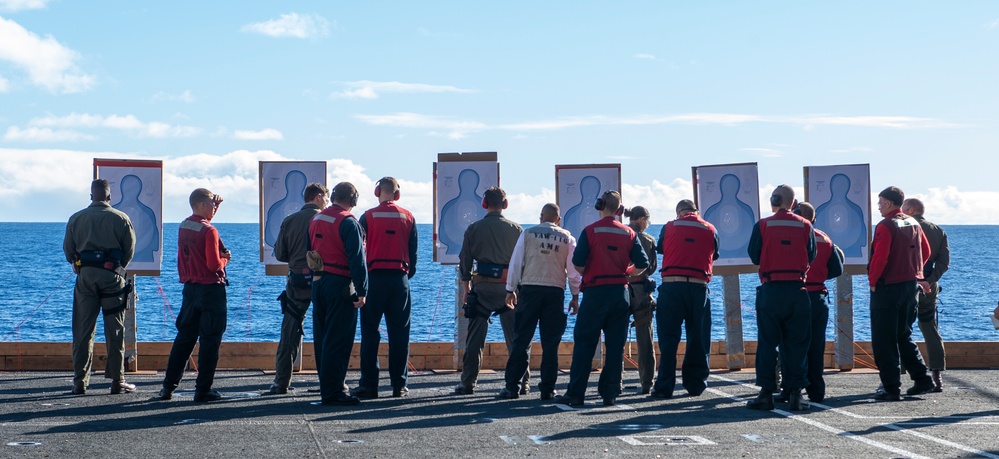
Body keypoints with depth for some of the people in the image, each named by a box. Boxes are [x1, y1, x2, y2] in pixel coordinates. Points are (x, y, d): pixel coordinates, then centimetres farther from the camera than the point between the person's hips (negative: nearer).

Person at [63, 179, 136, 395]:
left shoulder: (76, 219, 5)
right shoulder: (121, 219, -1)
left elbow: (68, 250, 8)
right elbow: (129, 250, 3)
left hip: (85, 274, 2)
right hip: (112, 275, -2)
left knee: (82, 330, 6)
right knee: (114, 330, 3)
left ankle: (80, 381, 5)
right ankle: (117, 381, 3)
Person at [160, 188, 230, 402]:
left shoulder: (183, 226, 7)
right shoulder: (209, 231, -16)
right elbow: (214, 264, -19)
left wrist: (215, 205, 19)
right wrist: (225, 259, 0)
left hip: (190, 288, 7)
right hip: (211, 289, -7)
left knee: (184, 337, 14)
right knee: (210, 340, 0)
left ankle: (168, 386, 16)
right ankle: (203, 390, 1)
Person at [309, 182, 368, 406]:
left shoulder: (315, 219, 12)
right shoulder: (348, 223, -13)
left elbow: (308, 253, 16)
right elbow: (356, 259, -17)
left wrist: (315, 279, 19)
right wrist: (362, 291, -14)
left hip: (318, 284, 8)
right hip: (340, 284, -8)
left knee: (322, 337, 13)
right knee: (338, 339, -5)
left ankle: (327, 386, 21)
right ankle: (333, 392, -5)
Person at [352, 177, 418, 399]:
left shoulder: (368, 217, -1)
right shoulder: (408, 217, 5)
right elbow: (413, 251, 9)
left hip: (374, 278, -2)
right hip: (400, 278, 2)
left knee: (370, 332, 2)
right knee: (399, 333, 5)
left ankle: (369, 384, 0)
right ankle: (399, 384, 5)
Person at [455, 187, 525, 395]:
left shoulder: (473, 229, 3)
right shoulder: (516, 229, 4)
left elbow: (464, 260, 5)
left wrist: (466, 286, 15)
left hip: (482, 286, 0)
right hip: (509, 286, 1)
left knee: (475, 336, 4)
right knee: (515, 336, 6)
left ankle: (468, 382, 4)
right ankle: (522, 382, 6)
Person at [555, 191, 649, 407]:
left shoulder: (590, 231, -4)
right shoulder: (629, 233, 6)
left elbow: (577, 263, -9)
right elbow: (642, 264, 1)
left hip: (595, 292, -3)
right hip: (621, 292, 3)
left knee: (584, 343, 1)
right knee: (615, 345, 7)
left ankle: (575, 393, 0)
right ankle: (610, 393, 7)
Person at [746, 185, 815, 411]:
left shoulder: (762, 225, -4)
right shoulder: (805, 226, 1)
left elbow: (754, 256, 1)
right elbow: (811, 256, 7)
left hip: (771, 290, -1)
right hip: (798, 290, 1)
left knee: (767, 342, 4)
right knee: (796, 343, 6)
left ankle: (766, 394, 2)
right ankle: (795, 394, 4)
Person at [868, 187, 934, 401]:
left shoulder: (885, 226, -15)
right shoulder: (913, 224, 9)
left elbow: (880, 257, -21)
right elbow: (925, 252, 16)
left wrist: (872, 281, -9)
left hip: (887, 287, -8)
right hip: (910, 284, 8)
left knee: (883, 340, -1)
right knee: (904, 336, 20)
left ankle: (891, 388, -3)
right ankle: (922, 379, 17)